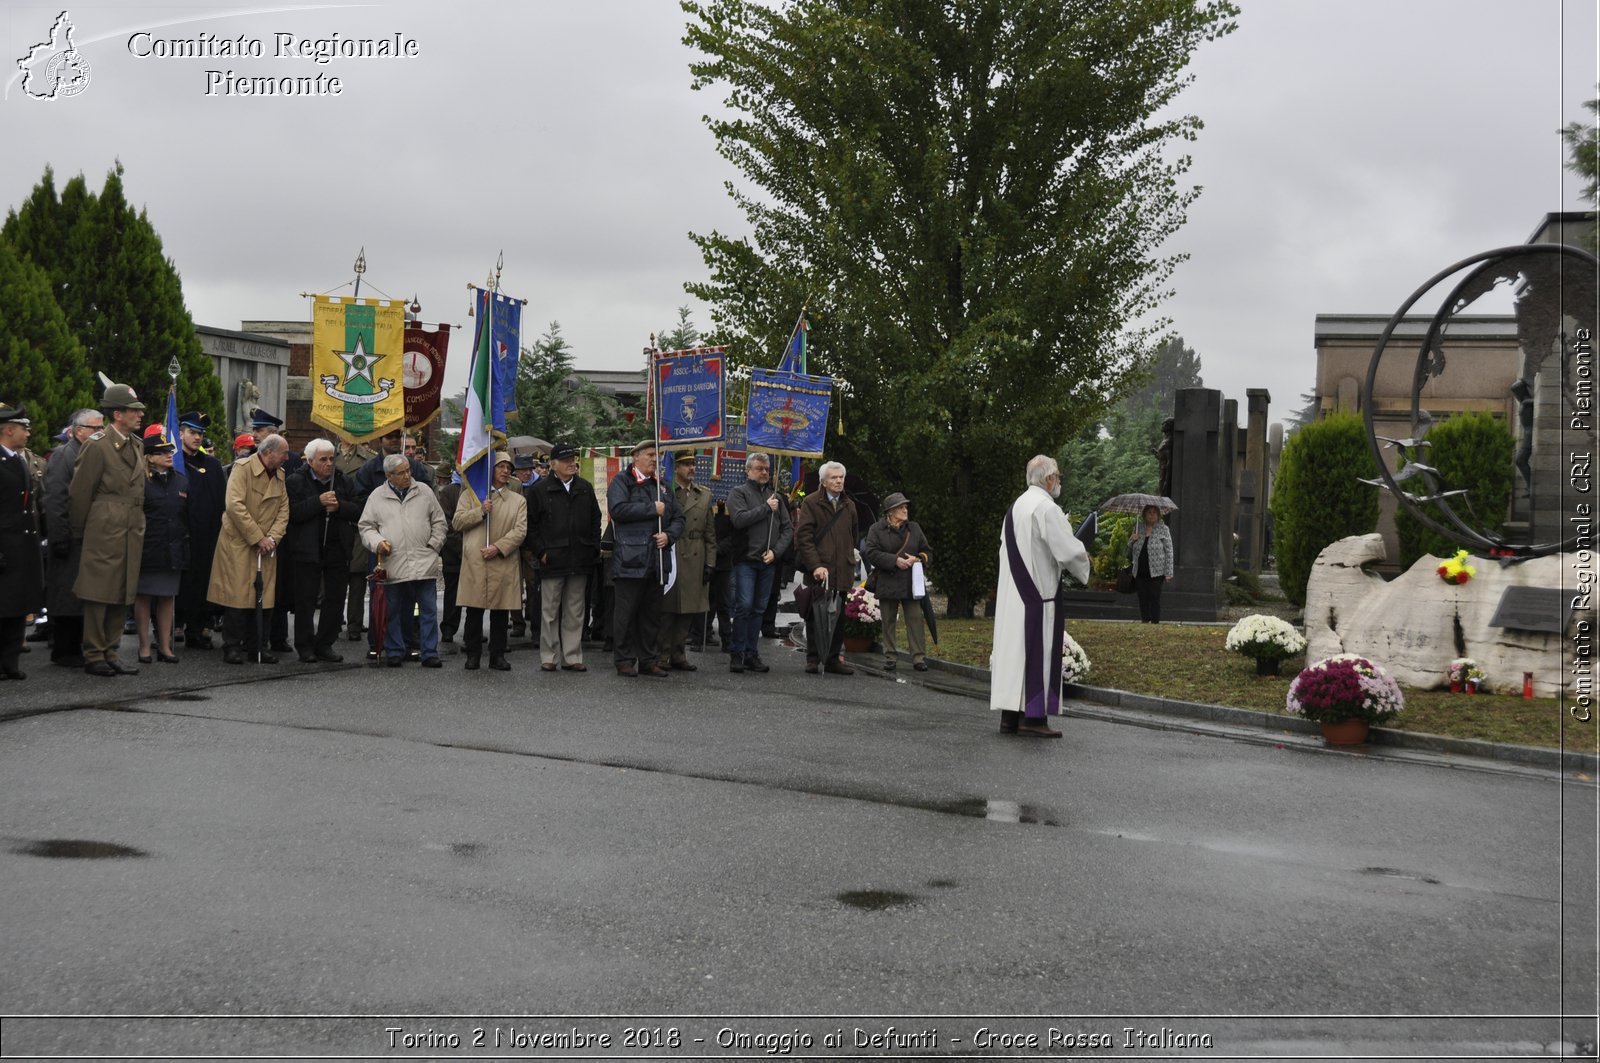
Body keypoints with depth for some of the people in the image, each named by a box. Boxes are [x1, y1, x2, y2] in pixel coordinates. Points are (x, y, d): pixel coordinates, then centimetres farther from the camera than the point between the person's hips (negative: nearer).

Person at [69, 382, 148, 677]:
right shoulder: (97, 445, -9)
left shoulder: (137, 445, 14)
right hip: (104, 534, -7)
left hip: (131, 535, 7)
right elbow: (79, 493, -6)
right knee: (98, 595, -3)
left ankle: (110, 654, 16)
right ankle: (93, 656, 4)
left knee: (122, 597, 9)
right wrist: (79, 534, -1)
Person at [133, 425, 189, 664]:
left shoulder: (181, 481, 10)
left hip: (173, 551, 5)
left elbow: (188, 516, 16)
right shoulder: (140, 481, -7)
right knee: (143, 597, 2)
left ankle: (165, 646, 15)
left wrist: (184, 541, 12)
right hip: (147, 549, -5)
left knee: (167, 597, 9)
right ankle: (144, 647, 9)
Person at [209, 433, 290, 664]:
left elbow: (283, 509, 9)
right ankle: (232, 648, 1)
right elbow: (234, 506, -17)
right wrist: (258, 538, -17)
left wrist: (273, 537, -8)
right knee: (237, 595, -6)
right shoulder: (242, 468, -9)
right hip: (238, 543, -6)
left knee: (264, 597, 3)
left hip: (266, 546, 6)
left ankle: (256, 647, 11)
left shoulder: (280, 475, 12)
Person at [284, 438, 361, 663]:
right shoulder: (295, 481, -3)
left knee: (335, 600, 5)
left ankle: (325, 645, 15)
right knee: (305, 600, 1)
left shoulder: (343, 481, 9)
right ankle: (305, 646, 10)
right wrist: (319, 501, -21)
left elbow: (358, 511, 4)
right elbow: (293, 512, -15)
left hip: (337, 549, 4)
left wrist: (338, 506, -13)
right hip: (306, 550, -4)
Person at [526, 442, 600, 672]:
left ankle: (572, 657, 12)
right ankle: (549, 657, 9)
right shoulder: (539, 490, -1)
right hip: (552, 559, -3)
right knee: (550, 611, 2)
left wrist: (593, 549, 6)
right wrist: (541, 552, -7)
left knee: (575, 612, 7)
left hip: (580, 560, 3)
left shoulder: (585, 489, 11)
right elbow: (531, 524, 0)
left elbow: (595, 520, 16)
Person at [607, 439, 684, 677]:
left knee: (652, 613, 10)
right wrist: (652, 509, -13)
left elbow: (678, 518, 19)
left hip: (656, 559, 6)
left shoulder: (661, 486, 19)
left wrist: (668, 535, -2)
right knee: (626, 612, -3)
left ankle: (647, 660, 17)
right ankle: (624, 661, 4)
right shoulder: (622, 481, -1)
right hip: (630, 559, -6)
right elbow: (618, 509, -17)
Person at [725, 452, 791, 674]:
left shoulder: (775, 496, 17)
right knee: (744, 606, -11)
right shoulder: (739, 493, 1)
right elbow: (739, 519, -16)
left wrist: (776, 551, -1)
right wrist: (766, 508, -10)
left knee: (758, 609, 8)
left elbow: (788, 528, 14)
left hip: (768, 563, 5)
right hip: (746, 560, -5)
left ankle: (751, 654, 13)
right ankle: (737, 654, -4)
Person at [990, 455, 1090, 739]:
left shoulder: (1015, 507, 13)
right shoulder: (1047, 508, -14)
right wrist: (1083, 564, 4)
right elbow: (1070, 550, -18)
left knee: (1013, 648, 8)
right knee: (1038, 651, -5)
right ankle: (1033, 717, -5)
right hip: (1039, 592, -8)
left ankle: (1009, 715, 9)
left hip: (1012, 594, 8)